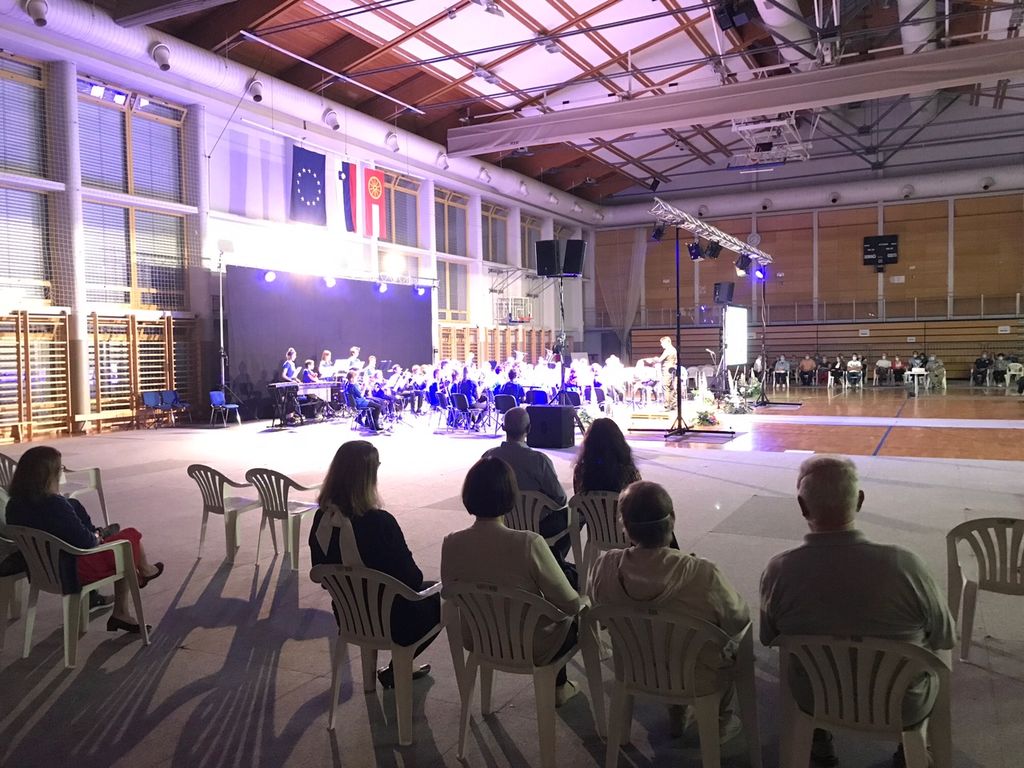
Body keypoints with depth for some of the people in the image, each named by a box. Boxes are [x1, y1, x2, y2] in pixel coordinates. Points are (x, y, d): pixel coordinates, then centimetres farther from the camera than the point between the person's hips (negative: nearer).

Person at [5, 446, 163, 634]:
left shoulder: (15, 504, -4)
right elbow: (85, 541, -24)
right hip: (72, 571, -9)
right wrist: (98, 537, -1)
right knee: (131, 536, 8)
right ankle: (144, 571, 41)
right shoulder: (54, 504, -31)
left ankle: (121, 613, 26)